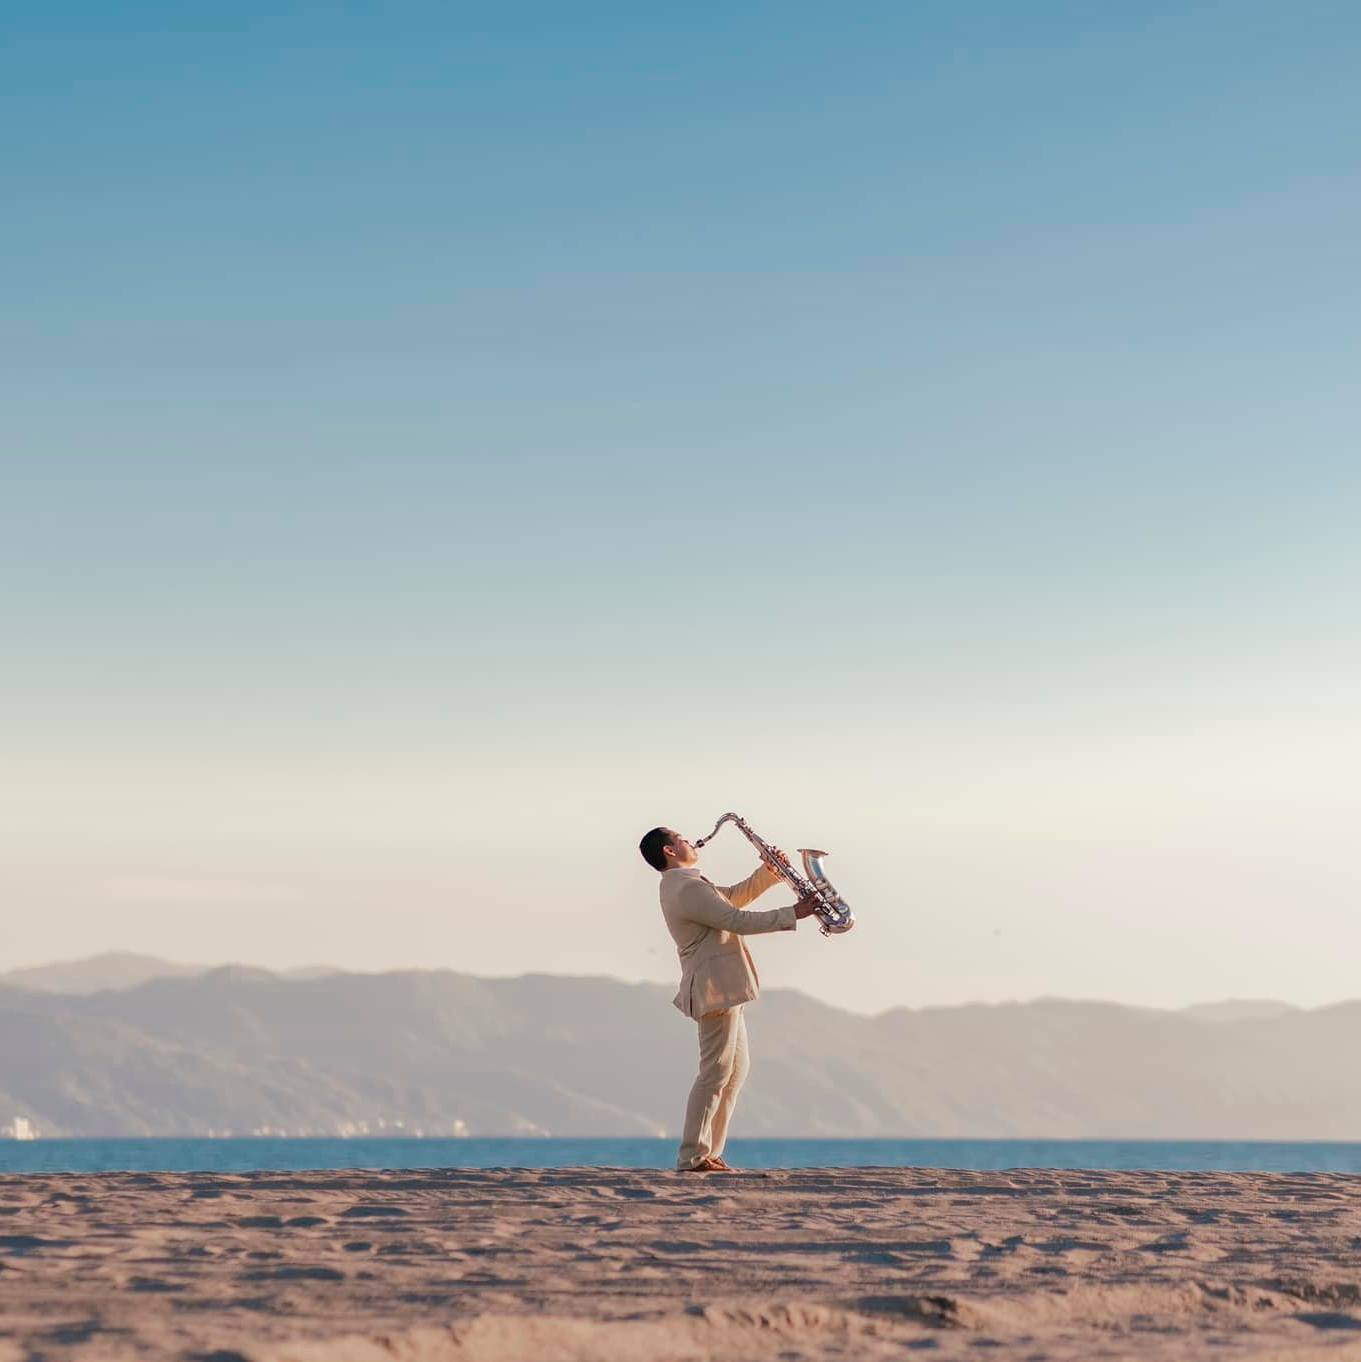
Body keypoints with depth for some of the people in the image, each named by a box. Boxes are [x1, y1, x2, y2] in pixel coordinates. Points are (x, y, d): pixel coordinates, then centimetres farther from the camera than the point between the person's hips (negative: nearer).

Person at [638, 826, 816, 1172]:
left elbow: (735, 897, 24)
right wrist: (793, 914, -15)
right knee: (716, 1072, -10)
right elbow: (738, 920, -20)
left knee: (736, 1069, 12)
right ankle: (693, 1157, -9)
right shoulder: (687, 889, -16)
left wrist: (770, 871, 10)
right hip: (716, 987, -11)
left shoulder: (683, 885, 18)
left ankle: (708, 1152, 12)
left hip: (724, 987, 11)